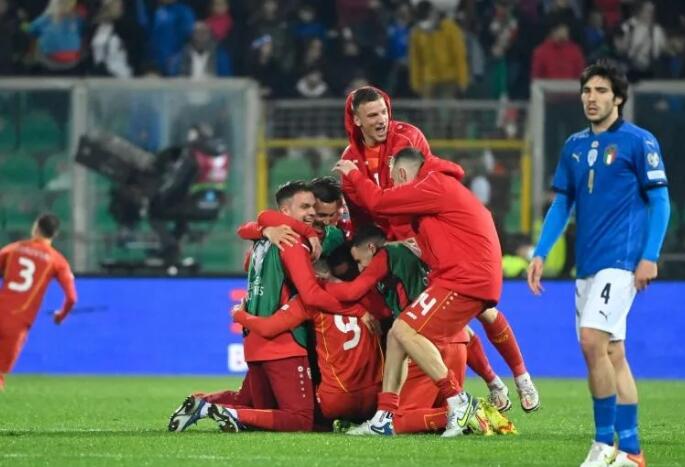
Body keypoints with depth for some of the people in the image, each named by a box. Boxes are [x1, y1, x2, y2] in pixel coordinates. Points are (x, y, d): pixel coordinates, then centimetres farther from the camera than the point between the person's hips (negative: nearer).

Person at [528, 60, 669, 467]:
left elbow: (659, 202, -5)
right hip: (587, 264, 7)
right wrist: (540, 254, 8)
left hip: (621, 260, -7)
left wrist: (650, 257, -13)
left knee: (592, 339, -20)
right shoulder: (574, 146, 14)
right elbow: (561, 204, 18)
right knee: (613, 354, 7)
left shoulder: (639, 142, -4)